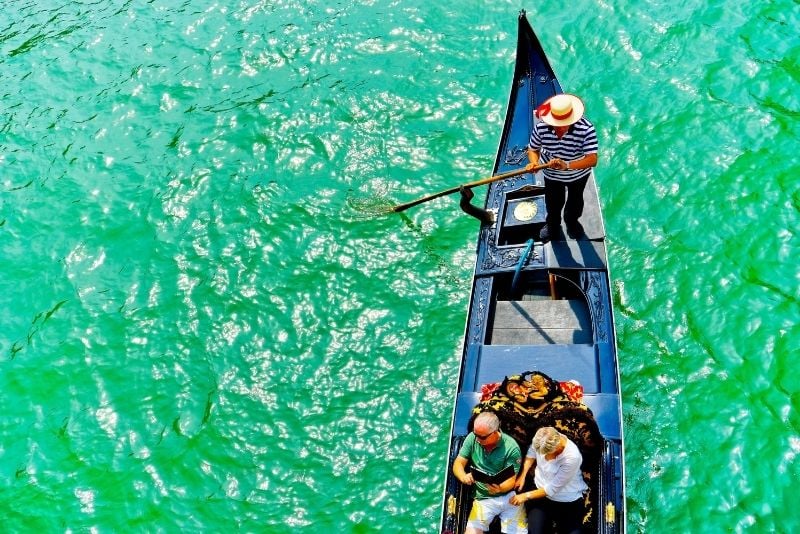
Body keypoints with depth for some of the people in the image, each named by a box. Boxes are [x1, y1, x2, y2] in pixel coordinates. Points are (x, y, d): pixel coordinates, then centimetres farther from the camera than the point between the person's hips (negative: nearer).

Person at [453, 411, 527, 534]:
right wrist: (463, 477, -26)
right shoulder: (472, 438, -7)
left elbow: (511, 480, -12)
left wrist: (500, 488, -35)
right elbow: (458, 464, -3)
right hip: (484, 498, 1)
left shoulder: (511, 447, -14)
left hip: (509, 496, -1)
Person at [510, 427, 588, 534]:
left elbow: (552, 489, -21)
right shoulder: (542, 441, -17)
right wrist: (522, 475, -1)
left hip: (569, 501, -2)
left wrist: (526, 496, -14)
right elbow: (531, 453, 9)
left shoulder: (572, 457, -30)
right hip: (541, 491, 3)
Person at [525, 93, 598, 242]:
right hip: (552, 174, 1)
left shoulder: (586, 128, -38)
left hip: (579, 173, -1)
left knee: (575, 200, 30)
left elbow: (592, 159, -42)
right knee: (553, 202, 26)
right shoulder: (541, 127, -31)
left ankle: (572, 221, 62)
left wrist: (567, 165, -56)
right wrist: (534, 162, -38)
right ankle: (552, 224, 59)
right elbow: (533, 149, -15)